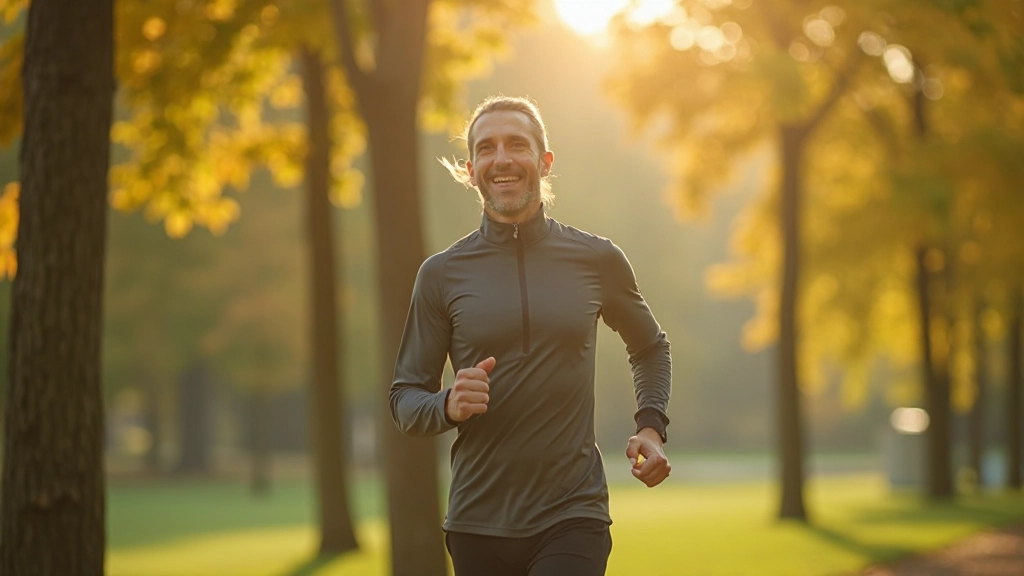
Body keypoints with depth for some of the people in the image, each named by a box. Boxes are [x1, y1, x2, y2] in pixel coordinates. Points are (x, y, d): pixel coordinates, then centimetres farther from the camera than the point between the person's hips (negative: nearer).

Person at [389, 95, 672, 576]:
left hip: (573, 518, -1)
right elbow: (405, 400, 5)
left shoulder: (597, 260, 4)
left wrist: (651, 426, 6)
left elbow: (650, 347, 22)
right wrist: (449, 406, -17)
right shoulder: (442, 274, 2)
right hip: (478, 524, 1)